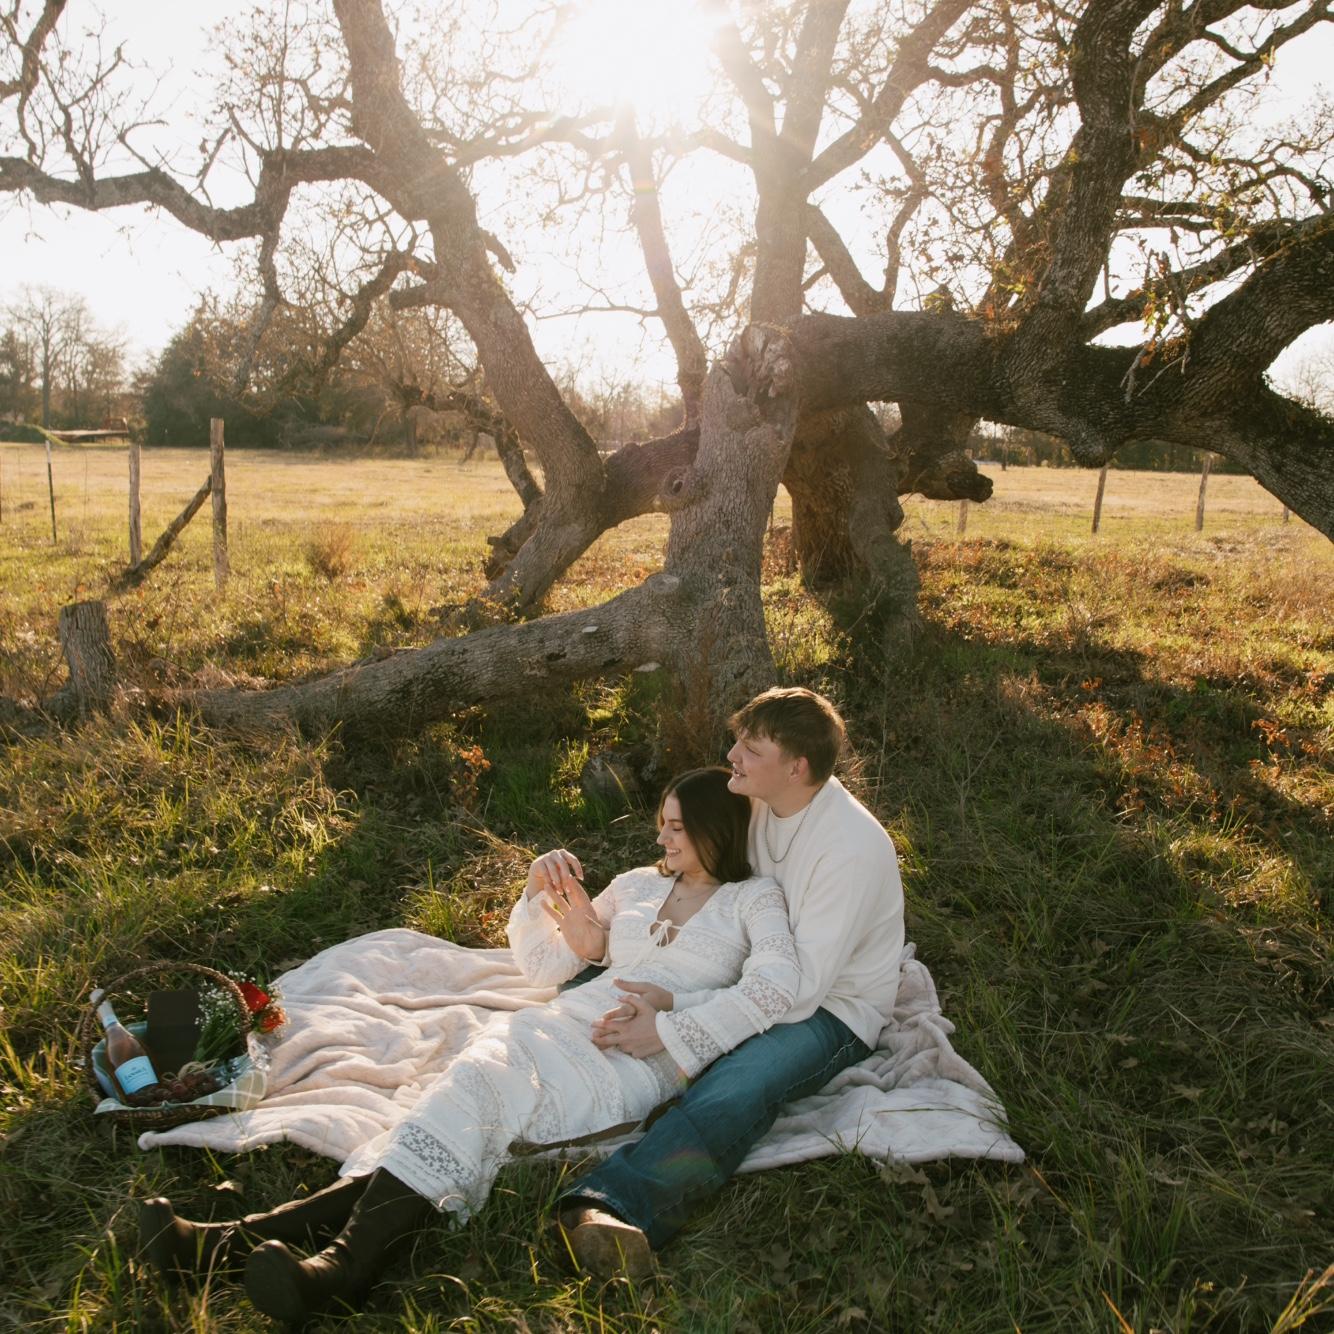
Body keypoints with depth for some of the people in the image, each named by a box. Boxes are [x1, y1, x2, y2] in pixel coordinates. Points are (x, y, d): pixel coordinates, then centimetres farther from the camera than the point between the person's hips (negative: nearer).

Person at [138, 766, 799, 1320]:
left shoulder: (753, 898, 10)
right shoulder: (639, 885, 26)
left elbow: (774, 985, -11)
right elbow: (542, 965, 27)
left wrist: (669, 1024, -16)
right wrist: (538, 895, 10)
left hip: (641, 1062, -5)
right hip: (575, 1020, 5)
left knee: (484, 1080, -31)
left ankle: (346, 1264, -44)